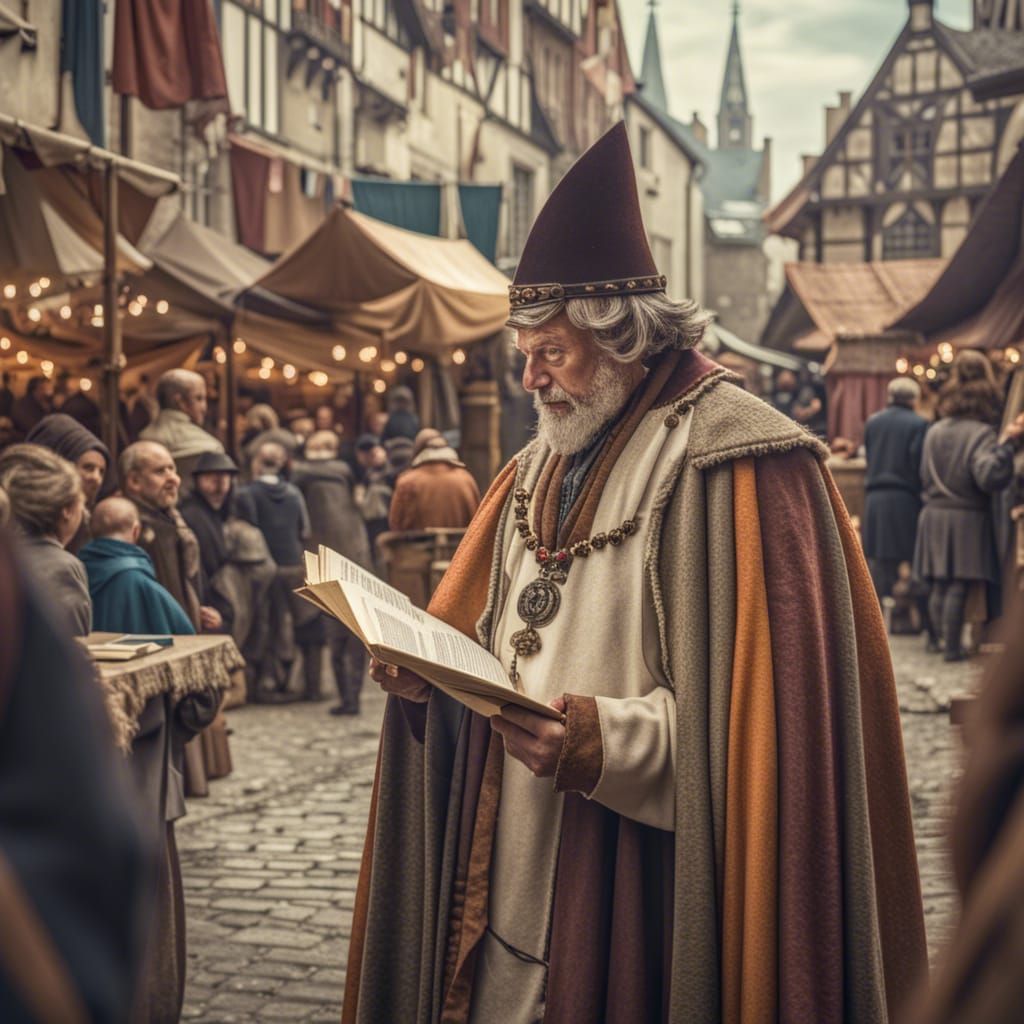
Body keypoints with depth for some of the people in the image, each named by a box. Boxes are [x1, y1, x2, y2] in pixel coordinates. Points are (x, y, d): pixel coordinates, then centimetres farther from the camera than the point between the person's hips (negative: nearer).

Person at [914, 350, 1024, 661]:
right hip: (968, 518, -5)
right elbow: (988, 476, -23)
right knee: (959, 587, -3)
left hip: (934, 515, 6)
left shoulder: (934, 431, 7)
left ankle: (940, 639, 16)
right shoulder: (982, 433, -11)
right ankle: (952, 647, -1)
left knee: (939, 585, 11)